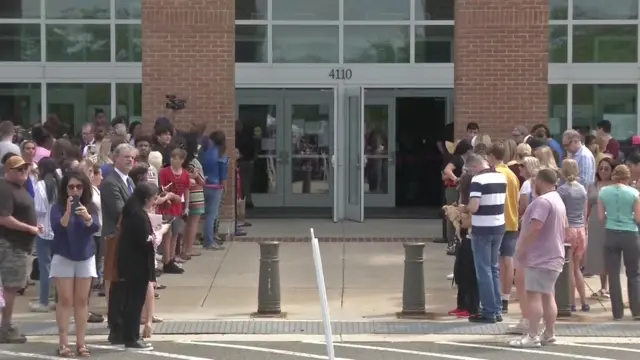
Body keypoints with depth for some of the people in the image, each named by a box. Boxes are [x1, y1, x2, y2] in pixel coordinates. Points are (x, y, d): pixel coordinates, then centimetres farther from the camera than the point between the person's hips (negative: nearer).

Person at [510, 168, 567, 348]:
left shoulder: (542, 201, -18)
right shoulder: (558, 200, 18)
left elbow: (535, 227, -27)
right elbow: (564, 227, 26)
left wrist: (521, 249, -20)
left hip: (540, 257, -11)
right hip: (552, 256, 11)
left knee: (534, 294, -11)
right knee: (547, 295, 14)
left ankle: (532, 336, -15)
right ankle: (550, 334, 17)